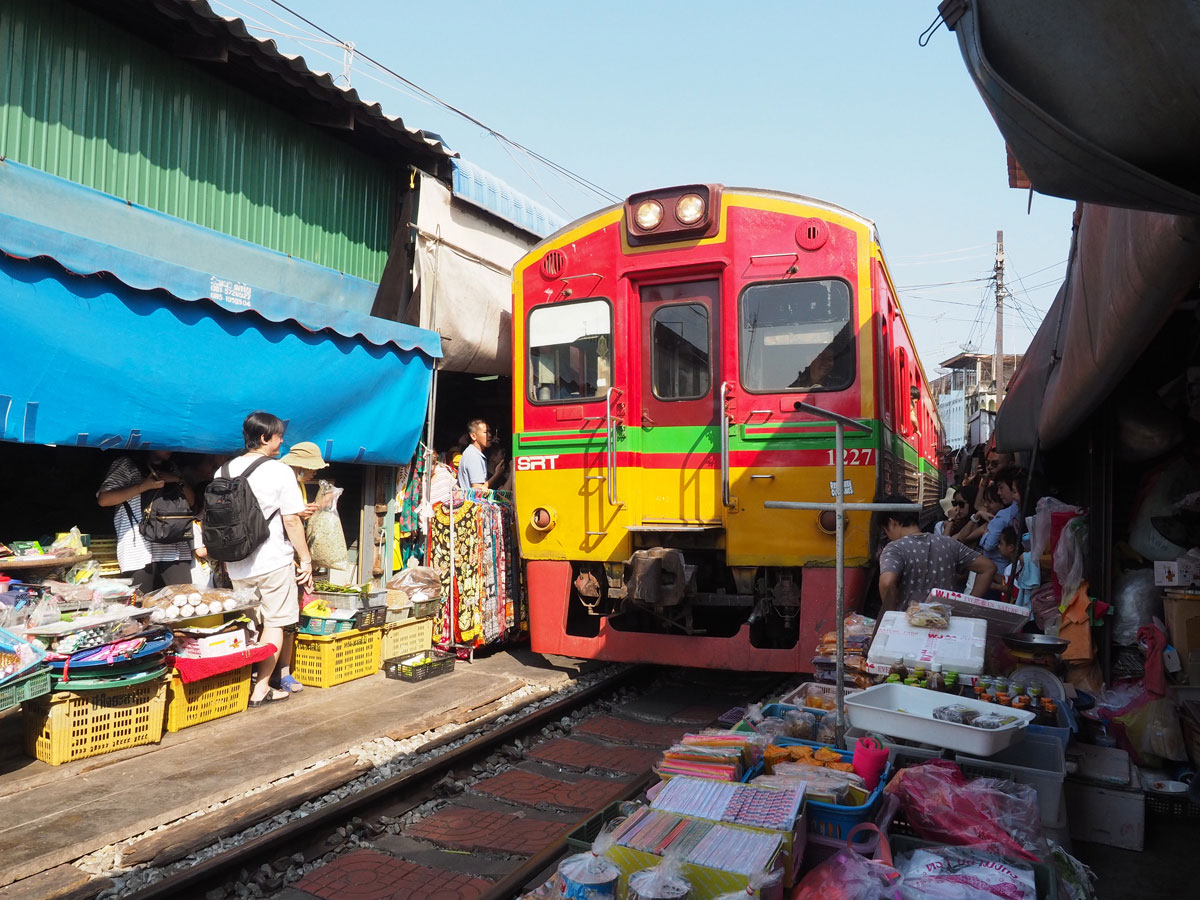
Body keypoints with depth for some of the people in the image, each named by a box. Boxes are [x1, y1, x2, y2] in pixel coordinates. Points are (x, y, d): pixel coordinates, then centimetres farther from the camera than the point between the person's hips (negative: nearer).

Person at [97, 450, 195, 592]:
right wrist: (144, 486, -11)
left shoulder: (171, 468, 23)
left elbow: (191, 501, 23)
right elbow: (103, 499, -3)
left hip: (175, 550, 4)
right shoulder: (127, 464, 6)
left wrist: (178, 480, 4)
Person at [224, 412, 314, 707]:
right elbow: (292, 521, -12)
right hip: (274, 561, -5)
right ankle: (261, 689, 6)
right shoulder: (281, 472, -11)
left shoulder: (225, 470, 5)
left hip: (237, 563, 6)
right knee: (275, 623, 5)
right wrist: (306, 559, -3)